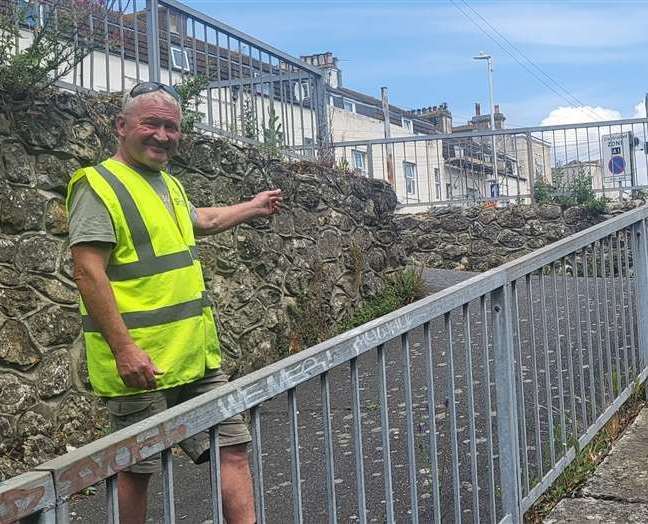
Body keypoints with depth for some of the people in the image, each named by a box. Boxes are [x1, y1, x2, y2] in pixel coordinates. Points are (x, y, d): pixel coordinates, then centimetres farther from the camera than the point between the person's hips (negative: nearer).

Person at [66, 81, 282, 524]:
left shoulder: (169, 184, 16)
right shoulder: (100, 185, -11)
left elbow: (203, 220, 38)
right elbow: (88, 273, -20)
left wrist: (256, 206, 49)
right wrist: (124, 349, -26)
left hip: (199, 356, 9)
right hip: (140, 361, -8)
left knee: (233, 447, 8)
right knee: (137, 470, 4)